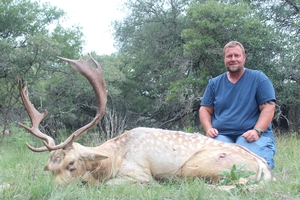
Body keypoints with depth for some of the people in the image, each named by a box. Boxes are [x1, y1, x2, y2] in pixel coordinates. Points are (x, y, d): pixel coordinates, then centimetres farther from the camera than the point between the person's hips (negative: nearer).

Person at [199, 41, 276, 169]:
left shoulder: (258, 78, 6)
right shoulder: (214, 83, 17)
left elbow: (268, 108, -2)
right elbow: (205, 110, 17)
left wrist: (257, 131, -17)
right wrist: (209, 129, -3)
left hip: (252, 136, -2)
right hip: (221, 135, 2)